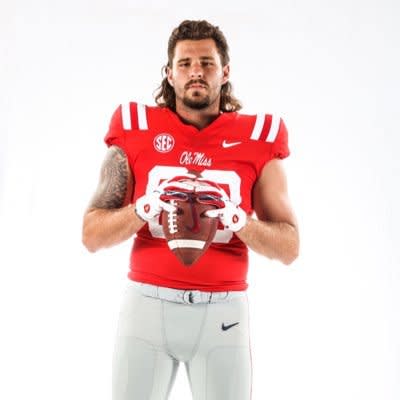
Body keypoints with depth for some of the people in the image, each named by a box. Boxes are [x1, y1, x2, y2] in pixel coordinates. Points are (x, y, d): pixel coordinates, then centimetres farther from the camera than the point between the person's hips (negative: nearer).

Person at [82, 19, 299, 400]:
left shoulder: (256, 140, 4)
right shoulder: (136, 132, 4)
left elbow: (289, 247, 2)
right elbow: (92, 235, 1)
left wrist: (238, 220, -16)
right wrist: (145, 208, -17)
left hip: (223, 310, 0)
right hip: (148, 302, 0)